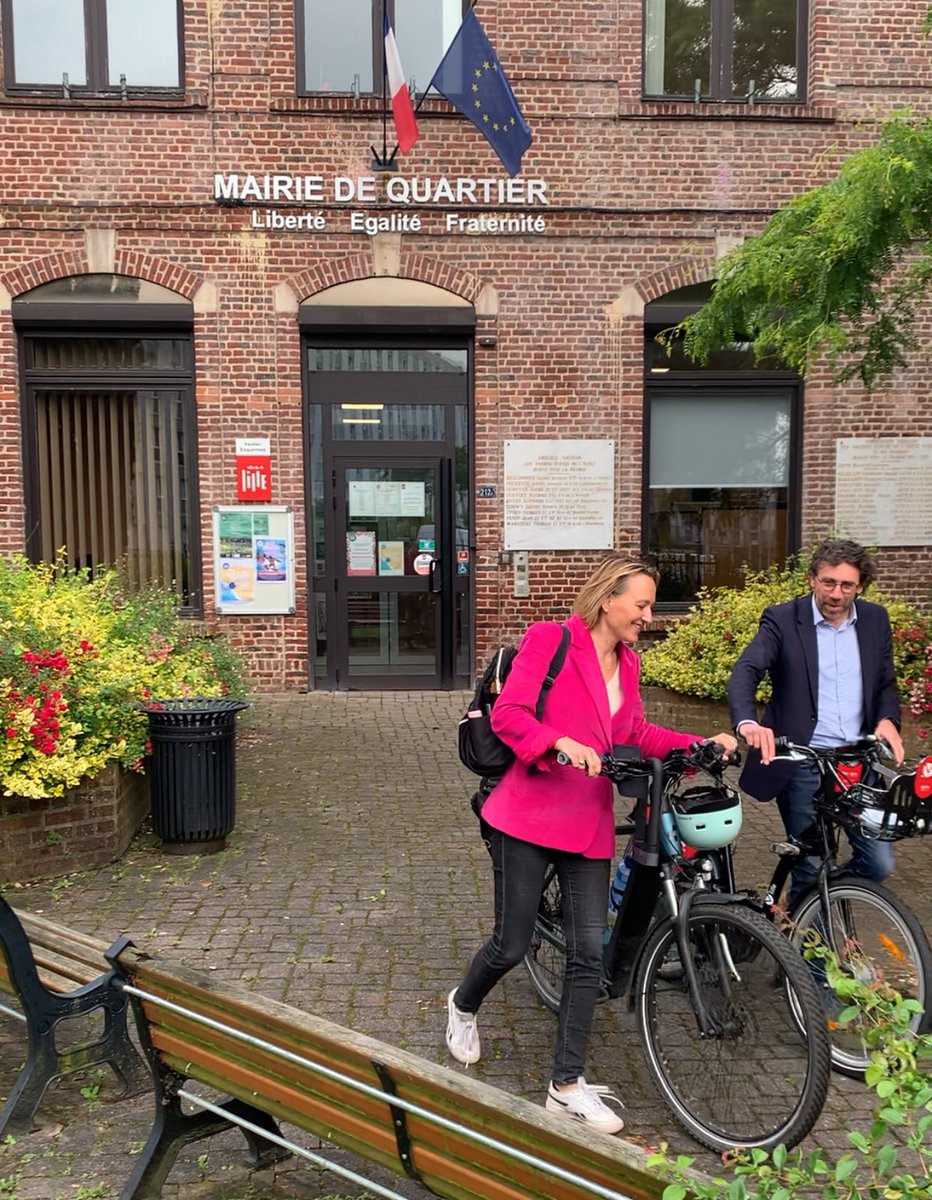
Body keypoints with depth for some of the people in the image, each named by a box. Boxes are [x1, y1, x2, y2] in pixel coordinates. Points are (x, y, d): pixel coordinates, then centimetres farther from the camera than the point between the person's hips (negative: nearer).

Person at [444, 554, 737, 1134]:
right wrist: (562, 743, -29)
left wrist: (699, 744, 2)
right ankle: (463, 1005, 39)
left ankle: (567, 1085, 19)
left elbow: (638, 734, 15)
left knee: (589, 955, 5)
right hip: (529, 818, -6)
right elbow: (507, 714, -15)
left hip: (590, 823, 6)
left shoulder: (628, 662, 11)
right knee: (513, 945, 5)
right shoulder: (549, 640, -10)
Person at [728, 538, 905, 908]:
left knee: (879, 863, 4)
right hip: (803, 764, -4)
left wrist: (887, 719, -8)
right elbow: (746, 671, -20)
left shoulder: (875, 620, 7)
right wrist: (747, 721, -40)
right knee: (812, 867, 3)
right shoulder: (782, 620, -7)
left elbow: (886, 683, 15)